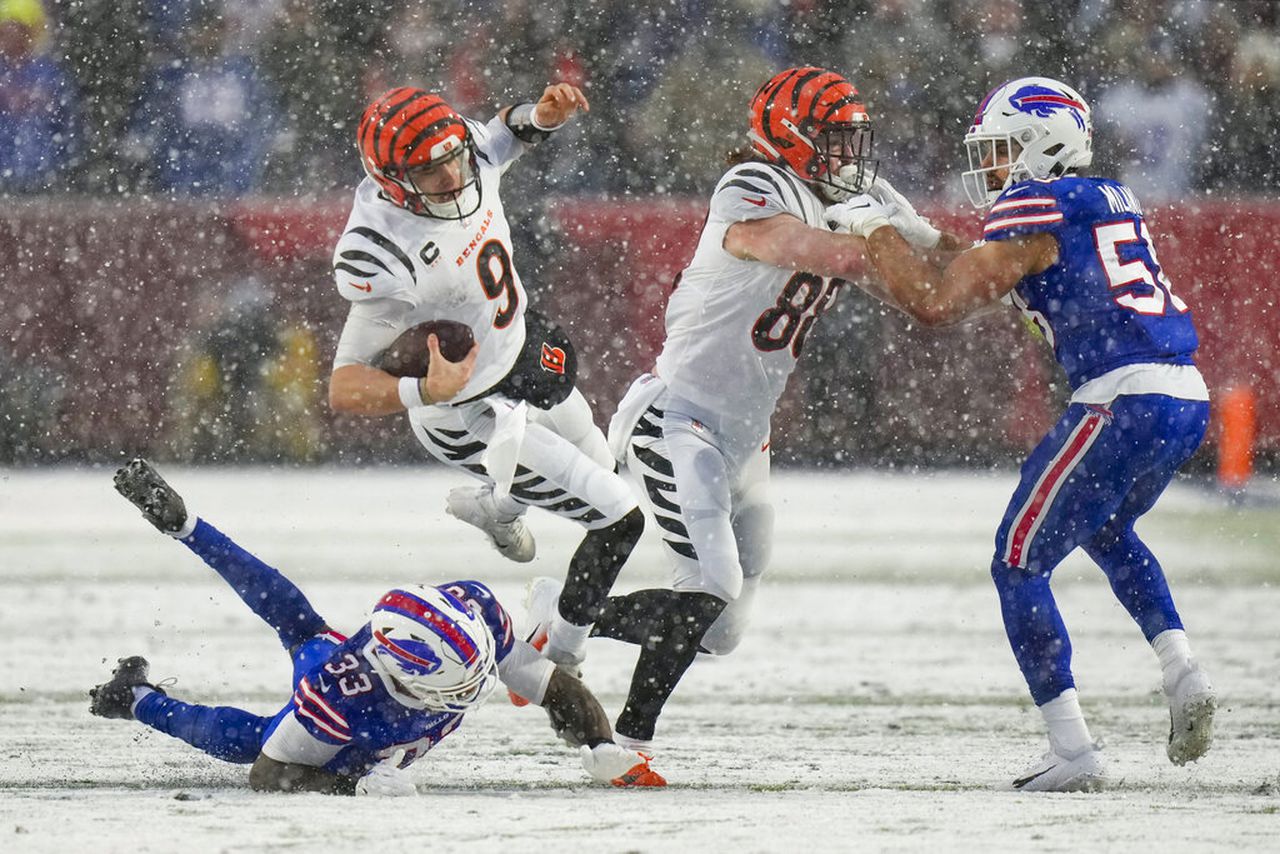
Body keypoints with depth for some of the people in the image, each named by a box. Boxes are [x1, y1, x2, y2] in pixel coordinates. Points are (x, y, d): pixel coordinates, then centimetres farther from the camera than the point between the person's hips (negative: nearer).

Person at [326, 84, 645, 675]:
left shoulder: (469, 160, -19)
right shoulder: (387, 262, -40)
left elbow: (508, 131, 7)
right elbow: (345, 388, -38)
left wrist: (543, 113, -16)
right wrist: (425, 392, -56)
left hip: (524, 355, 8)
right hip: (472, 419, -8)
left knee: (597, 465, 34)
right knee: (617, 520, -5)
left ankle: (491, 508, 65)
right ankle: (557, 668, 16)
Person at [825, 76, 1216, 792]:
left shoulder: (1034, 210, -6)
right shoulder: (1109, 201, 20)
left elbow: (937, 303, -10)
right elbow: (991, 288, 31)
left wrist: (877, 231, 2)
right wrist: (918, 236, 27)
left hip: (1123, 402, -9)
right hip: (1188, 395, 9)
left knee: (1020, 565, 2)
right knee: (1109, 532, 35)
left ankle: (1075, 753, -4)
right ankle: (1184, 676, 18)